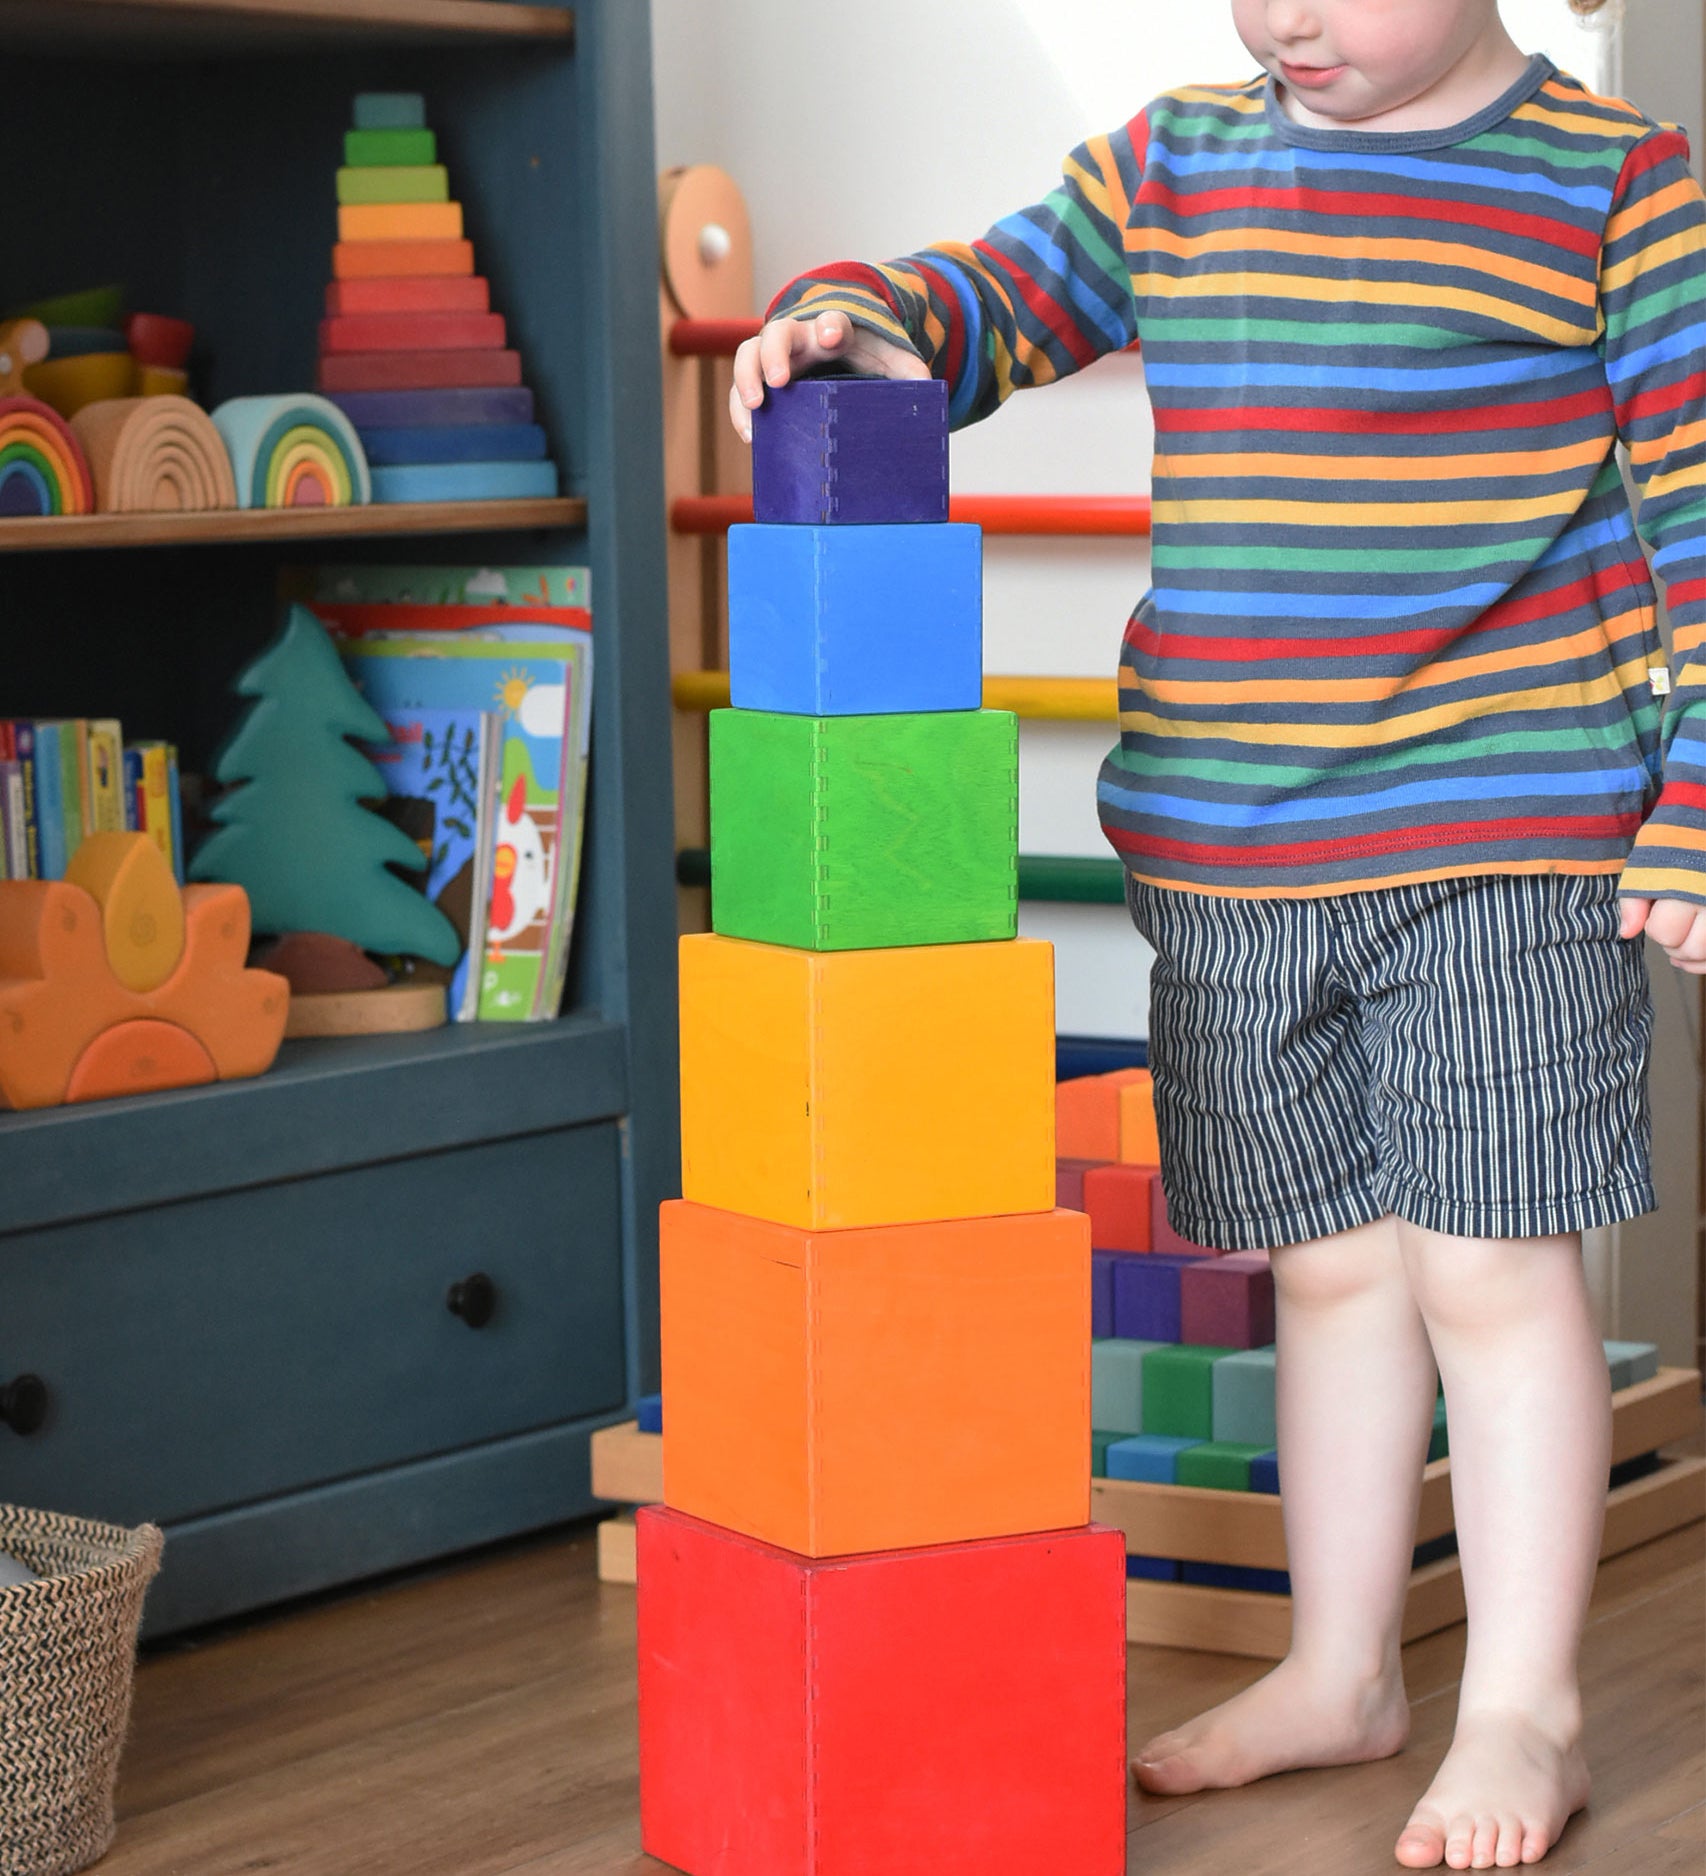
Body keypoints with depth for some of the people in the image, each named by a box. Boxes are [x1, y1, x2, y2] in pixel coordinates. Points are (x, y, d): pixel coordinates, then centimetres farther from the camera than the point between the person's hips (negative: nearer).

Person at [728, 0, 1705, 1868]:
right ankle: (1339, 1672, 28)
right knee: (1328, 1263, 14)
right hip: (1227, 856, 5)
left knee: (1489, 1264, -1)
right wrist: (854, 317, -13)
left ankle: (1522, 1711, 13)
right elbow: (984, 305, 11)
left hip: (1507, 846, -5)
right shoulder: (1171, 163, 10)